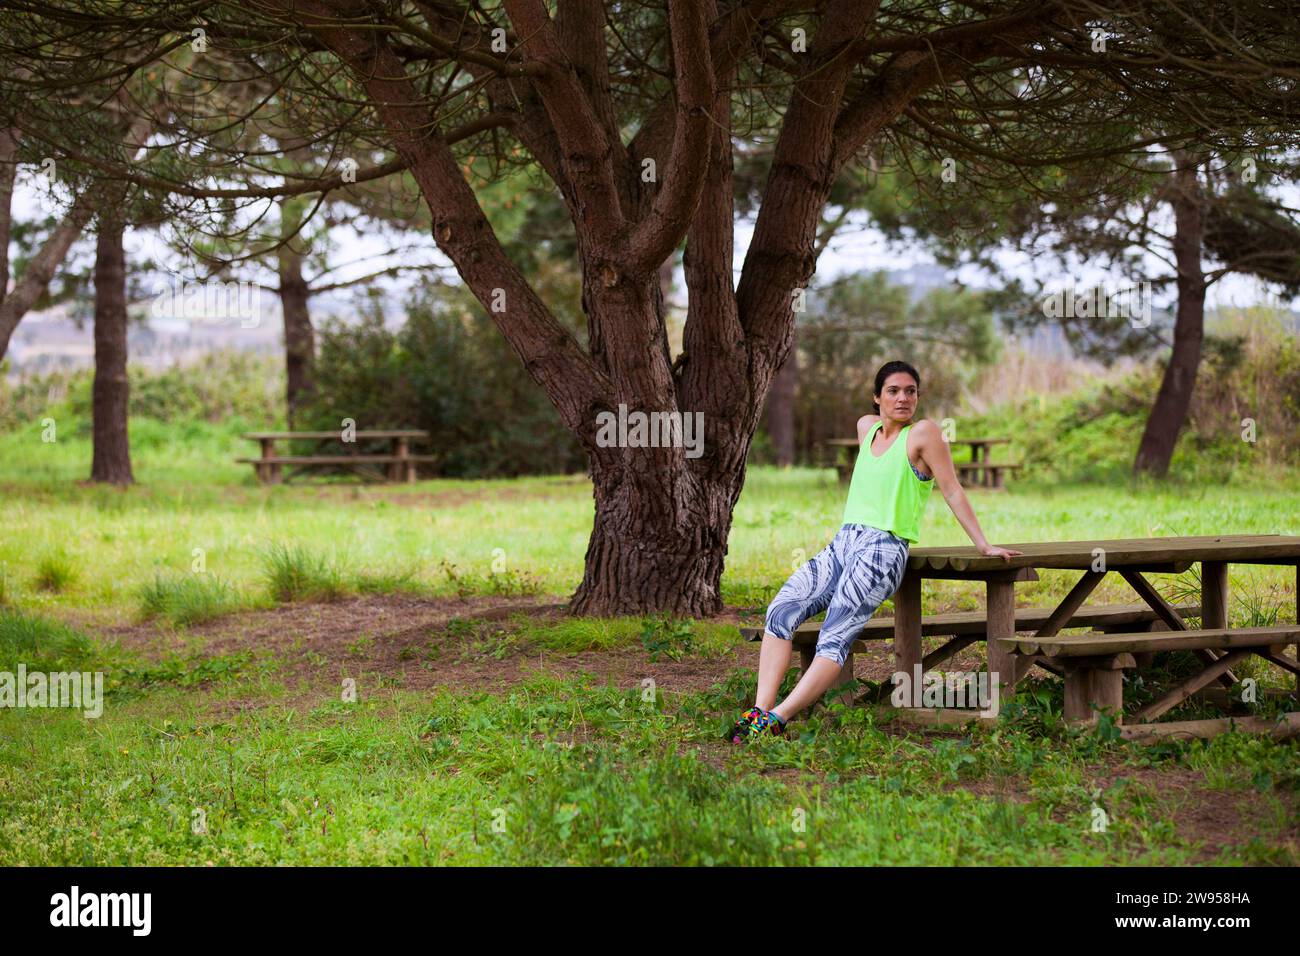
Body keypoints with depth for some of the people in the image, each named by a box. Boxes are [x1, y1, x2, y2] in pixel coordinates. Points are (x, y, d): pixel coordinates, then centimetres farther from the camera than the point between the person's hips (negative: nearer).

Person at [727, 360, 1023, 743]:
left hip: (884, 550, -7)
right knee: (781, 611, -16)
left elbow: (953, 492, -1)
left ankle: (774, 720, -34)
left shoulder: (923, 433, -2)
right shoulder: (866, 427, 17)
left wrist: (984, 546, -2)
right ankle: (760, 709, -24)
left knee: (835, 638, -24)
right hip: (842, 543, 7)